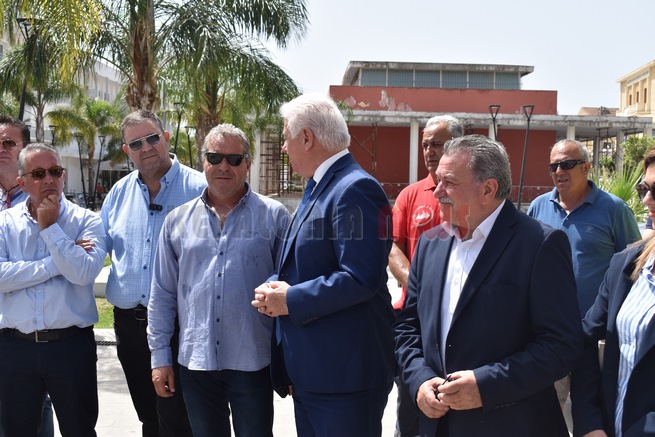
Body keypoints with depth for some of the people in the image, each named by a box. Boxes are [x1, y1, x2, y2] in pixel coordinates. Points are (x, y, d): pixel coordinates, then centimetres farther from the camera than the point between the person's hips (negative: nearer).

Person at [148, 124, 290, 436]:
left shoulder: (274, 217, -3)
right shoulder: (178, 221, 5)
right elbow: (162, 295, 9)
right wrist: (159, 356, 7)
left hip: (253, 363, -2)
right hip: (195, 363, 3)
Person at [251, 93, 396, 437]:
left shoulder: (356, 189, -18)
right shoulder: (317, 188, 14)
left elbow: (361, 277, -26)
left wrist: (291, 300, -18)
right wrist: (273, 287, 0)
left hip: (344, 374, -10)